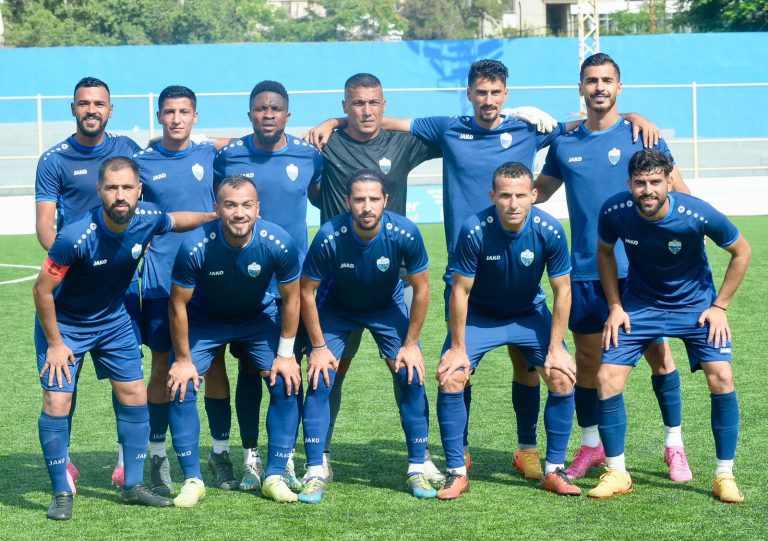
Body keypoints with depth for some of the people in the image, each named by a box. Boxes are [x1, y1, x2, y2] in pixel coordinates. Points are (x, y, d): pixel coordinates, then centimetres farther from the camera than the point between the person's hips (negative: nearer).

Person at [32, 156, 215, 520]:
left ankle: (133, 486, 18)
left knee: (134, 395, 4)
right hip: (64, 323, -5)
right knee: (57, 401, -12)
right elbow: (43, 290, -22)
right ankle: (62, 493, 3)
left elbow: (176, 221, 9)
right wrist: (55, 344, -16)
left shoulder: (147, 220, -19)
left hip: (113, 319, 5)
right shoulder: (75, 237, -34)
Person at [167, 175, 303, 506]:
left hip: (258, 318, 1)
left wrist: (285, 354, -9)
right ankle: (193, 480, -2)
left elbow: (291, 297, -10)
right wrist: (183, 360, -12)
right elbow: (178, 305, -17)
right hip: (204, 320, -1)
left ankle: (274, 477, 1)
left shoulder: (279, 243, -28)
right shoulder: (195, 247, -32)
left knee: (287, 384, -11)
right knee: (181, 387, -15)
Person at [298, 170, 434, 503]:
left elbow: (421, 290, -13)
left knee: (412, 378, -11)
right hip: (335, 309, -1)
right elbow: (306, 292, -17)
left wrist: (410, 344, -11)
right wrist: (318, 347, -15)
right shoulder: (329, 237, -32)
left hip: (388, 307, 1)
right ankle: (315, 474, -6)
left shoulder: (405, 234, -29)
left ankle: (417, 470, 1)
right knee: (319, 380, -14)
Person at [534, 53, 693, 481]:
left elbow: (682, 195, 2)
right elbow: (538, 192, 20)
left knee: (657, 352, 0)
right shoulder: (565, 145, 7)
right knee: (588, 358, 7)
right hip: (584, 269, 3)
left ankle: (675, 444, 11)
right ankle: (591, 445, 21)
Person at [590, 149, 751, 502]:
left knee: (721, 377, -18)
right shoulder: (614, 211, -21)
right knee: (607, 378, -10)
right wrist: (615, 307, -3)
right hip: (639, 304, 2)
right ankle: (616, 473, 6)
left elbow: (741, 252, -10)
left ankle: (725, 476, -3)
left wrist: (720, 306, -9)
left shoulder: (698, 215, -27)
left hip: (695, 304, -2)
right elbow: (605, 253, 3)